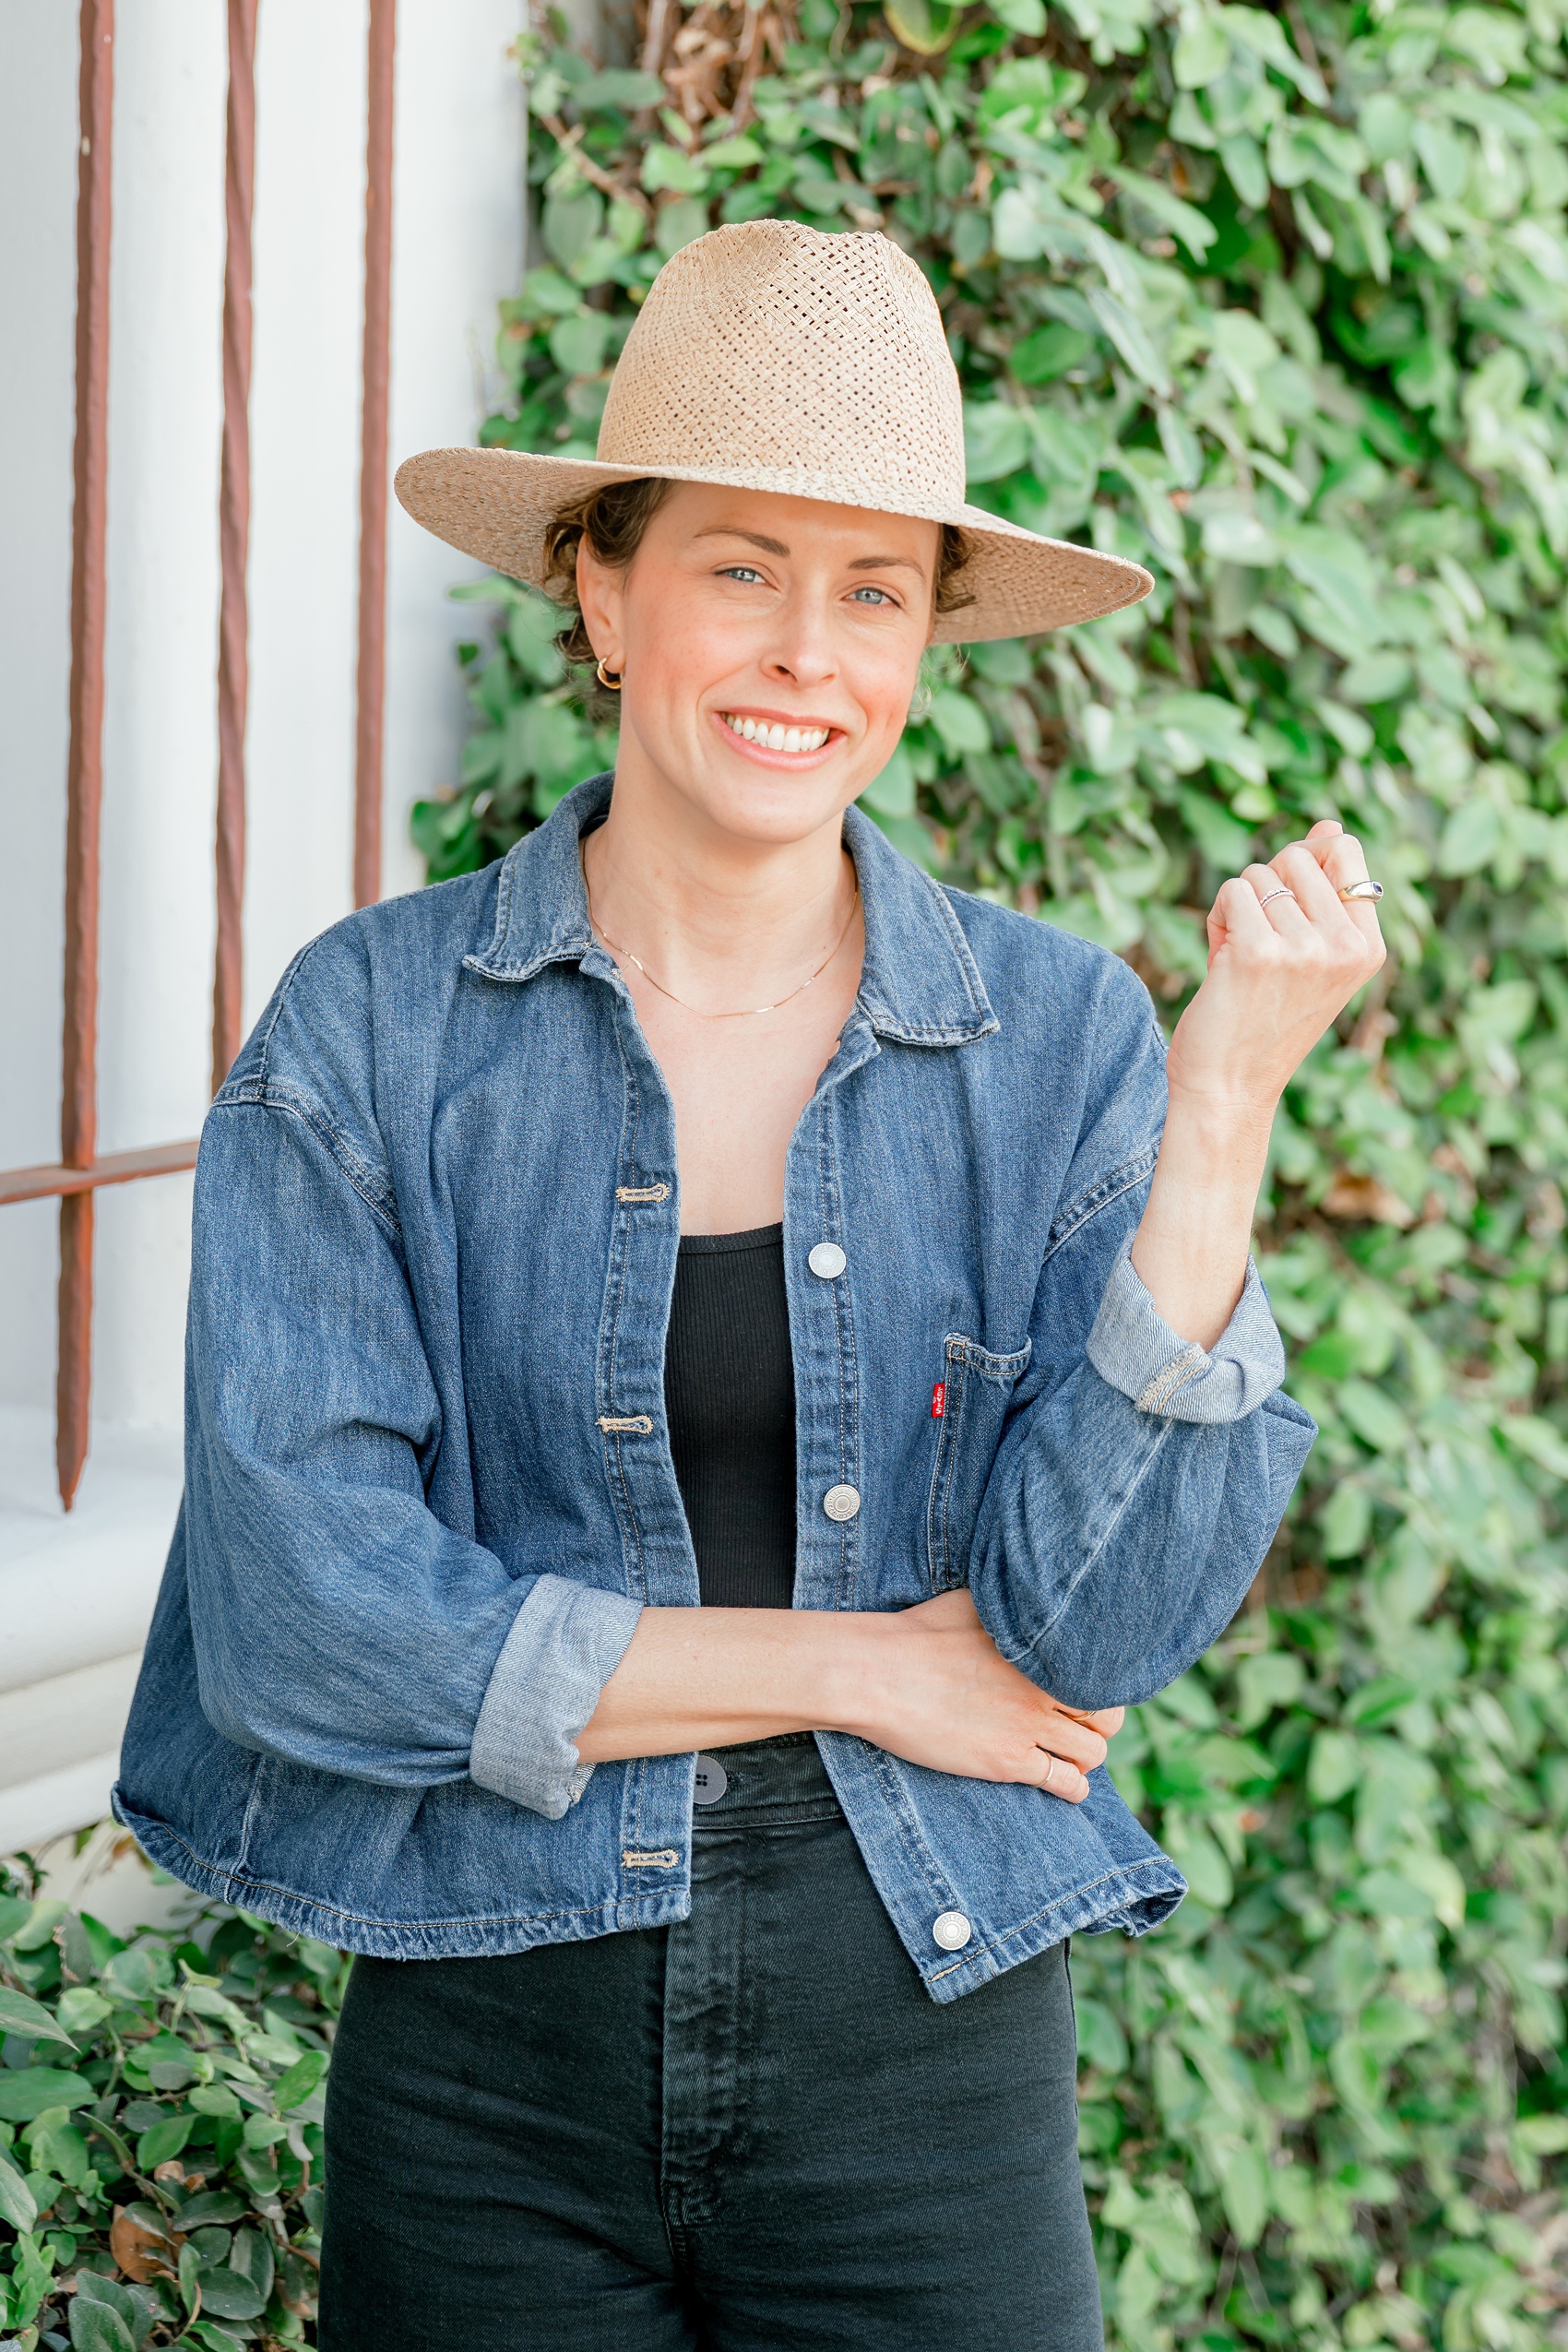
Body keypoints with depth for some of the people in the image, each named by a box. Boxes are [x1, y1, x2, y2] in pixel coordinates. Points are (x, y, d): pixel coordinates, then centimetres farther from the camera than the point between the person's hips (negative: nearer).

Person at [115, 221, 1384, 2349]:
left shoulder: (1062, 1043, -2)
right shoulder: (369, 1036, -5)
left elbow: (1096, 1630, -11)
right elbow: (299, 1621, -12)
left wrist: (1228, 1095, -17)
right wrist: (848, 1665, -11)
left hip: (924, 2054, 1)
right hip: (491, 2056, -1)